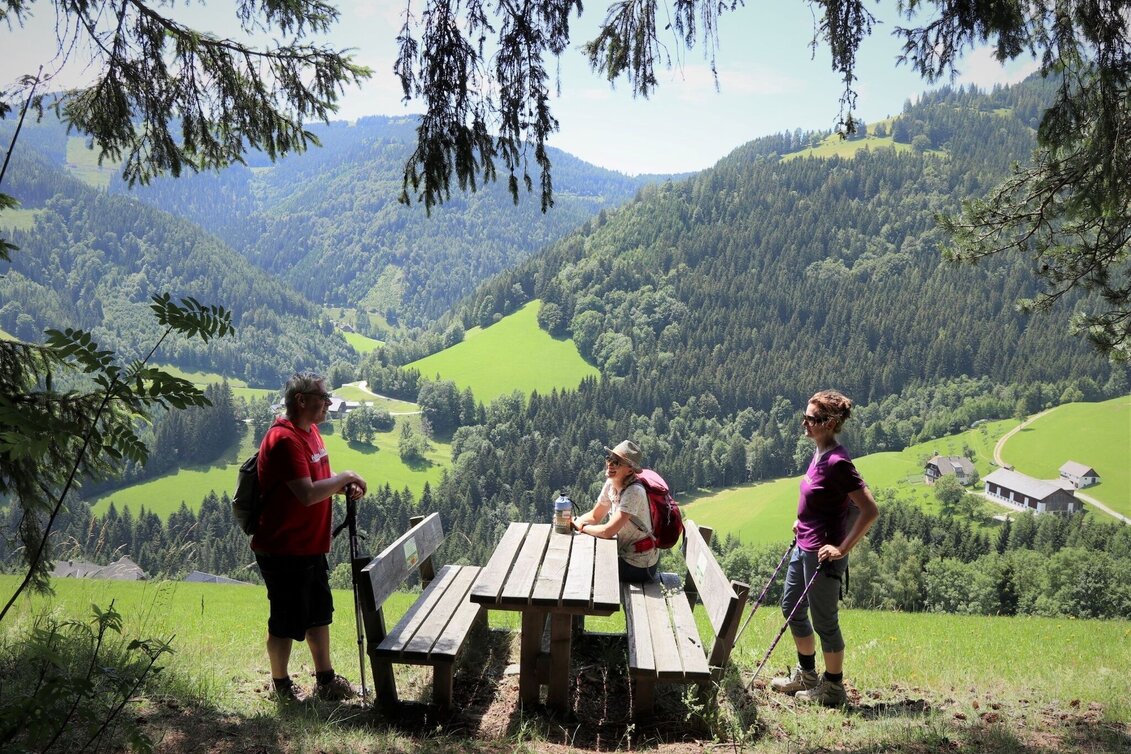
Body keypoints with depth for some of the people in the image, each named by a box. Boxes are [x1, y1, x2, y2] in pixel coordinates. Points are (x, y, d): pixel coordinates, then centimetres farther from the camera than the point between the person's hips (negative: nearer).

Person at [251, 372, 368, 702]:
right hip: (283, 551, -10)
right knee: (287, 622, 7)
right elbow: (308, 494, -32)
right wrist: (345, 476, -19)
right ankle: (281, 685, 27)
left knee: (319, 613, 19)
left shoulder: (311, 431, 8)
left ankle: (325, 680, 33)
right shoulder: (284, 440, -24)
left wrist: (345, 487, 1)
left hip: (311, 546, 10)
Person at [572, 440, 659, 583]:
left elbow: (608, 531, -29)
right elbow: (595, 516, 12)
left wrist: (582, 527, -13)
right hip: (624, 554, 8)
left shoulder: (634, 492, -27)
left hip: (638, 566, -8)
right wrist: (574, 522, -7)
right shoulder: (611, 484, -1)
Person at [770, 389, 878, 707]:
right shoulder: (820, 453, 4)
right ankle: (806, 674, 39)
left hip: (823, 554, -10)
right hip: (804, 546, 10)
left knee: (824, 621, 6)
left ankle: (833, 689, 25)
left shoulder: (837, 462, -24)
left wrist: (842, 549, -23)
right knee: (791, 608, 21)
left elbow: (870, 510, -26)